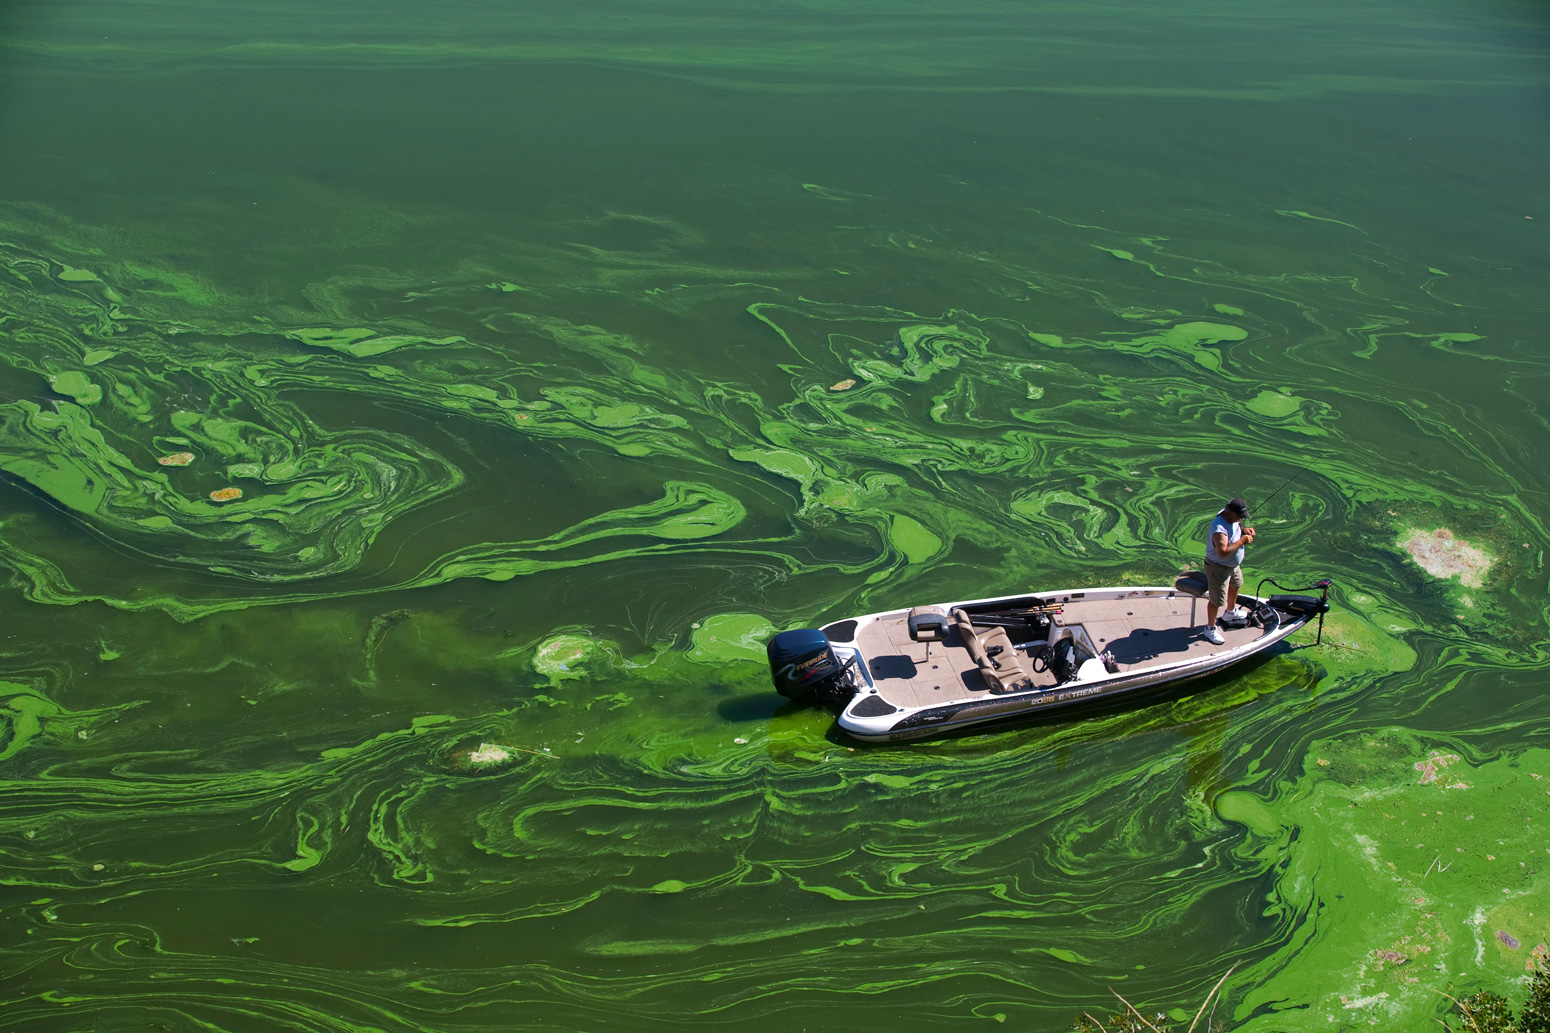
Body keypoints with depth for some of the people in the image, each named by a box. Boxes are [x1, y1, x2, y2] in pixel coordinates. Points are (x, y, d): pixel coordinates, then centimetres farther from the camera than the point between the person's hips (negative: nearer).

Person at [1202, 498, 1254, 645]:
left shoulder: (1232, 518, -10)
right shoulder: (1219, 529, -39)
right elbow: (1223, 552, -44)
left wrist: (1244, 530, -7)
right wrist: (1242, 541, -35)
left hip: (1234, 564, 10)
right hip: (1218, 568, -10)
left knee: (1236, 585, 33)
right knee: (1217, 600, 2)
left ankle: (1231, 612, 61)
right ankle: (1210, 629, 21)